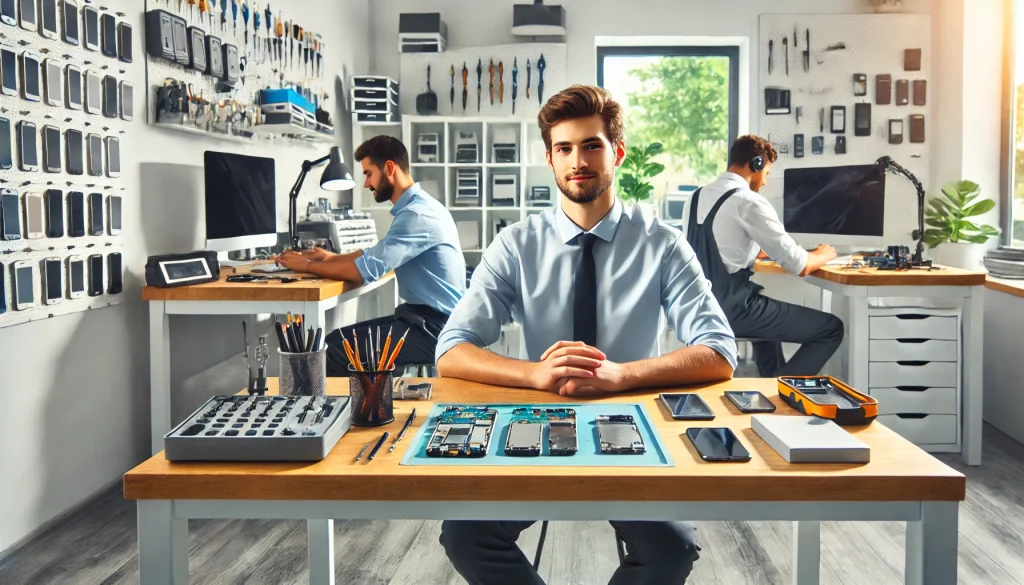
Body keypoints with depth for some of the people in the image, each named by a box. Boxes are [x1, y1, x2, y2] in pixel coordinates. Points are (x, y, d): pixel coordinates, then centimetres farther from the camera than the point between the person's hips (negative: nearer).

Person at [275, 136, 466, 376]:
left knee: (334, 351, -16)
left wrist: (307, 266, -8)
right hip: (424, 316, 10)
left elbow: (365, 270, -22)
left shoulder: (417, 214, -19)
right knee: (339, 340, 5)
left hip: (434, 327, -10)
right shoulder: (415, 207, 14)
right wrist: (333, 258, 13)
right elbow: (376, 255, 26)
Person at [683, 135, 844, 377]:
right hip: (734, 310, -9)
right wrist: (823, 255, 10)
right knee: (832, 329, 2)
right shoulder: (750, 202, -13)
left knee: (770, 309, 38)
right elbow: (800, 267, -11)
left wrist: (761, 251, 25)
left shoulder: (695, 198, 10)